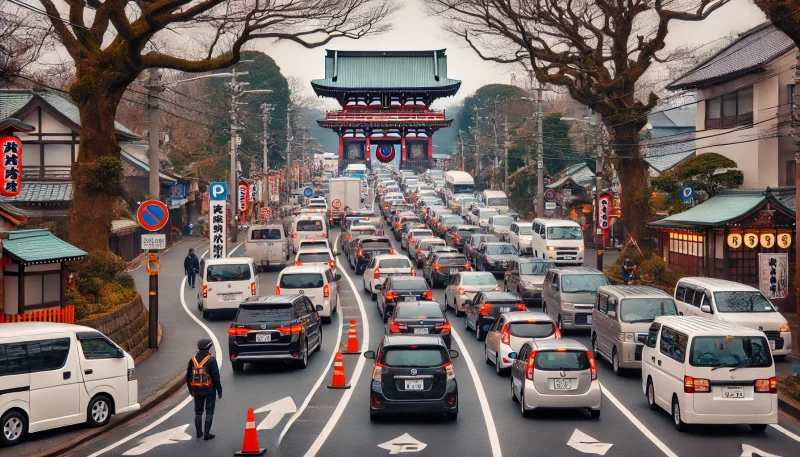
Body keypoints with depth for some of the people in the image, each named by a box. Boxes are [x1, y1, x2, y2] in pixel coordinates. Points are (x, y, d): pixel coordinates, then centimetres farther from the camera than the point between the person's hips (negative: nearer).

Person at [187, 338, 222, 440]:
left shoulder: (193, 360, 2)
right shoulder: (211, 360, -12)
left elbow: (188, 377, 9)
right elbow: (216, 377, -14)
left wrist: (191, 390, 20)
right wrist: (219, 391, -6)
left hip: (197, 390, 4)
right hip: (209, 390, -4)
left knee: (198, 412, 15)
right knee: (209, 412, 4)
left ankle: (199, 432, 23)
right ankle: (206, 434, 2)